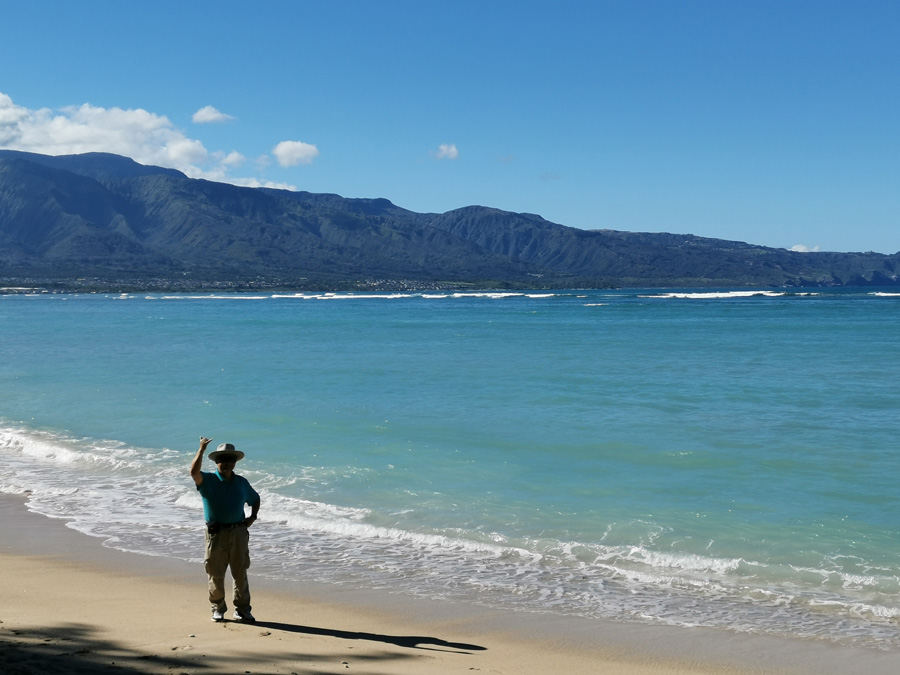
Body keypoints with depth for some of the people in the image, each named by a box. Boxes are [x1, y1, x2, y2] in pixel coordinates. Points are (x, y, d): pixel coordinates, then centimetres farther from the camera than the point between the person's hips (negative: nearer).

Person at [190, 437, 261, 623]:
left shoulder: (241, 482, 12)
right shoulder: (208, 480, 1)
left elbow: (255, 499, 27)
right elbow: (194, 472, -21)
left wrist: (252, 517, 10)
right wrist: (201, 449, -25)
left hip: (238, 532, 2)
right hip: (216, 533, -2)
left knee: (240, 573, 3)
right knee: (216, 574, 3)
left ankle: (242, 610, 11)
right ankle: (218, 609, 17)